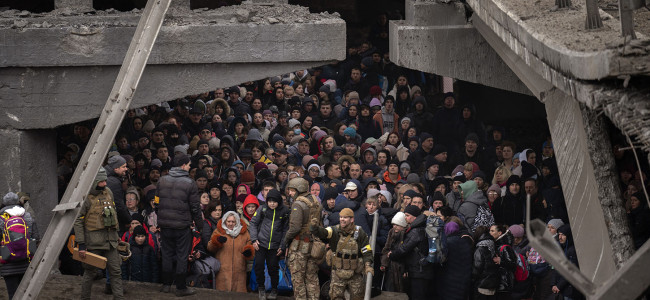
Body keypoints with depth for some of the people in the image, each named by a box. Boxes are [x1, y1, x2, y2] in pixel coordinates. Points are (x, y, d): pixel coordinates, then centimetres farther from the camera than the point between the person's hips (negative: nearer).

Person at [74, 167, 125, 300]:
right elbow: (78, 222, -12)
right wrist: (81, 244, -15)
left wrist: (116, 234, 21)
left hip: (110, 239, 6)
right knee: (90, 272, 4)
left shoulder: (108, 192, 8)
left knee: (115, 271, 2)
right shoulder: (86, 198, -12)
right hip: (93, 241, -6)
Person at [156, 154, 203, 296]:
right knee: (182, 256, 3)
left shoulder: (162, 180, 4)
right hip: (182, 226, -4)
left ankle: (166, 284, 21)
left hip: (165, 225, 4)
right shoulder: (190, 183, -10)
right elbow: (195, 207, -7)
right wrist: (199, 225, 4)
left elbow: (157, 202, 10)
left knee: (167, 254, 15)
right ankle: (181, 287, 6)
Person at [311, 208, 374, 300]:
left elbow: (367, 252, -1)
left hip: (355, 274, 0)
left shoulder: (359, 233, -6)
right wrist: (315, 226, -47)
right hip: (338, 273, 0)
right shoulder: (335, 231, -6)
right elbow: (322, 232, -25)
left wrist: (368, 265, -15)